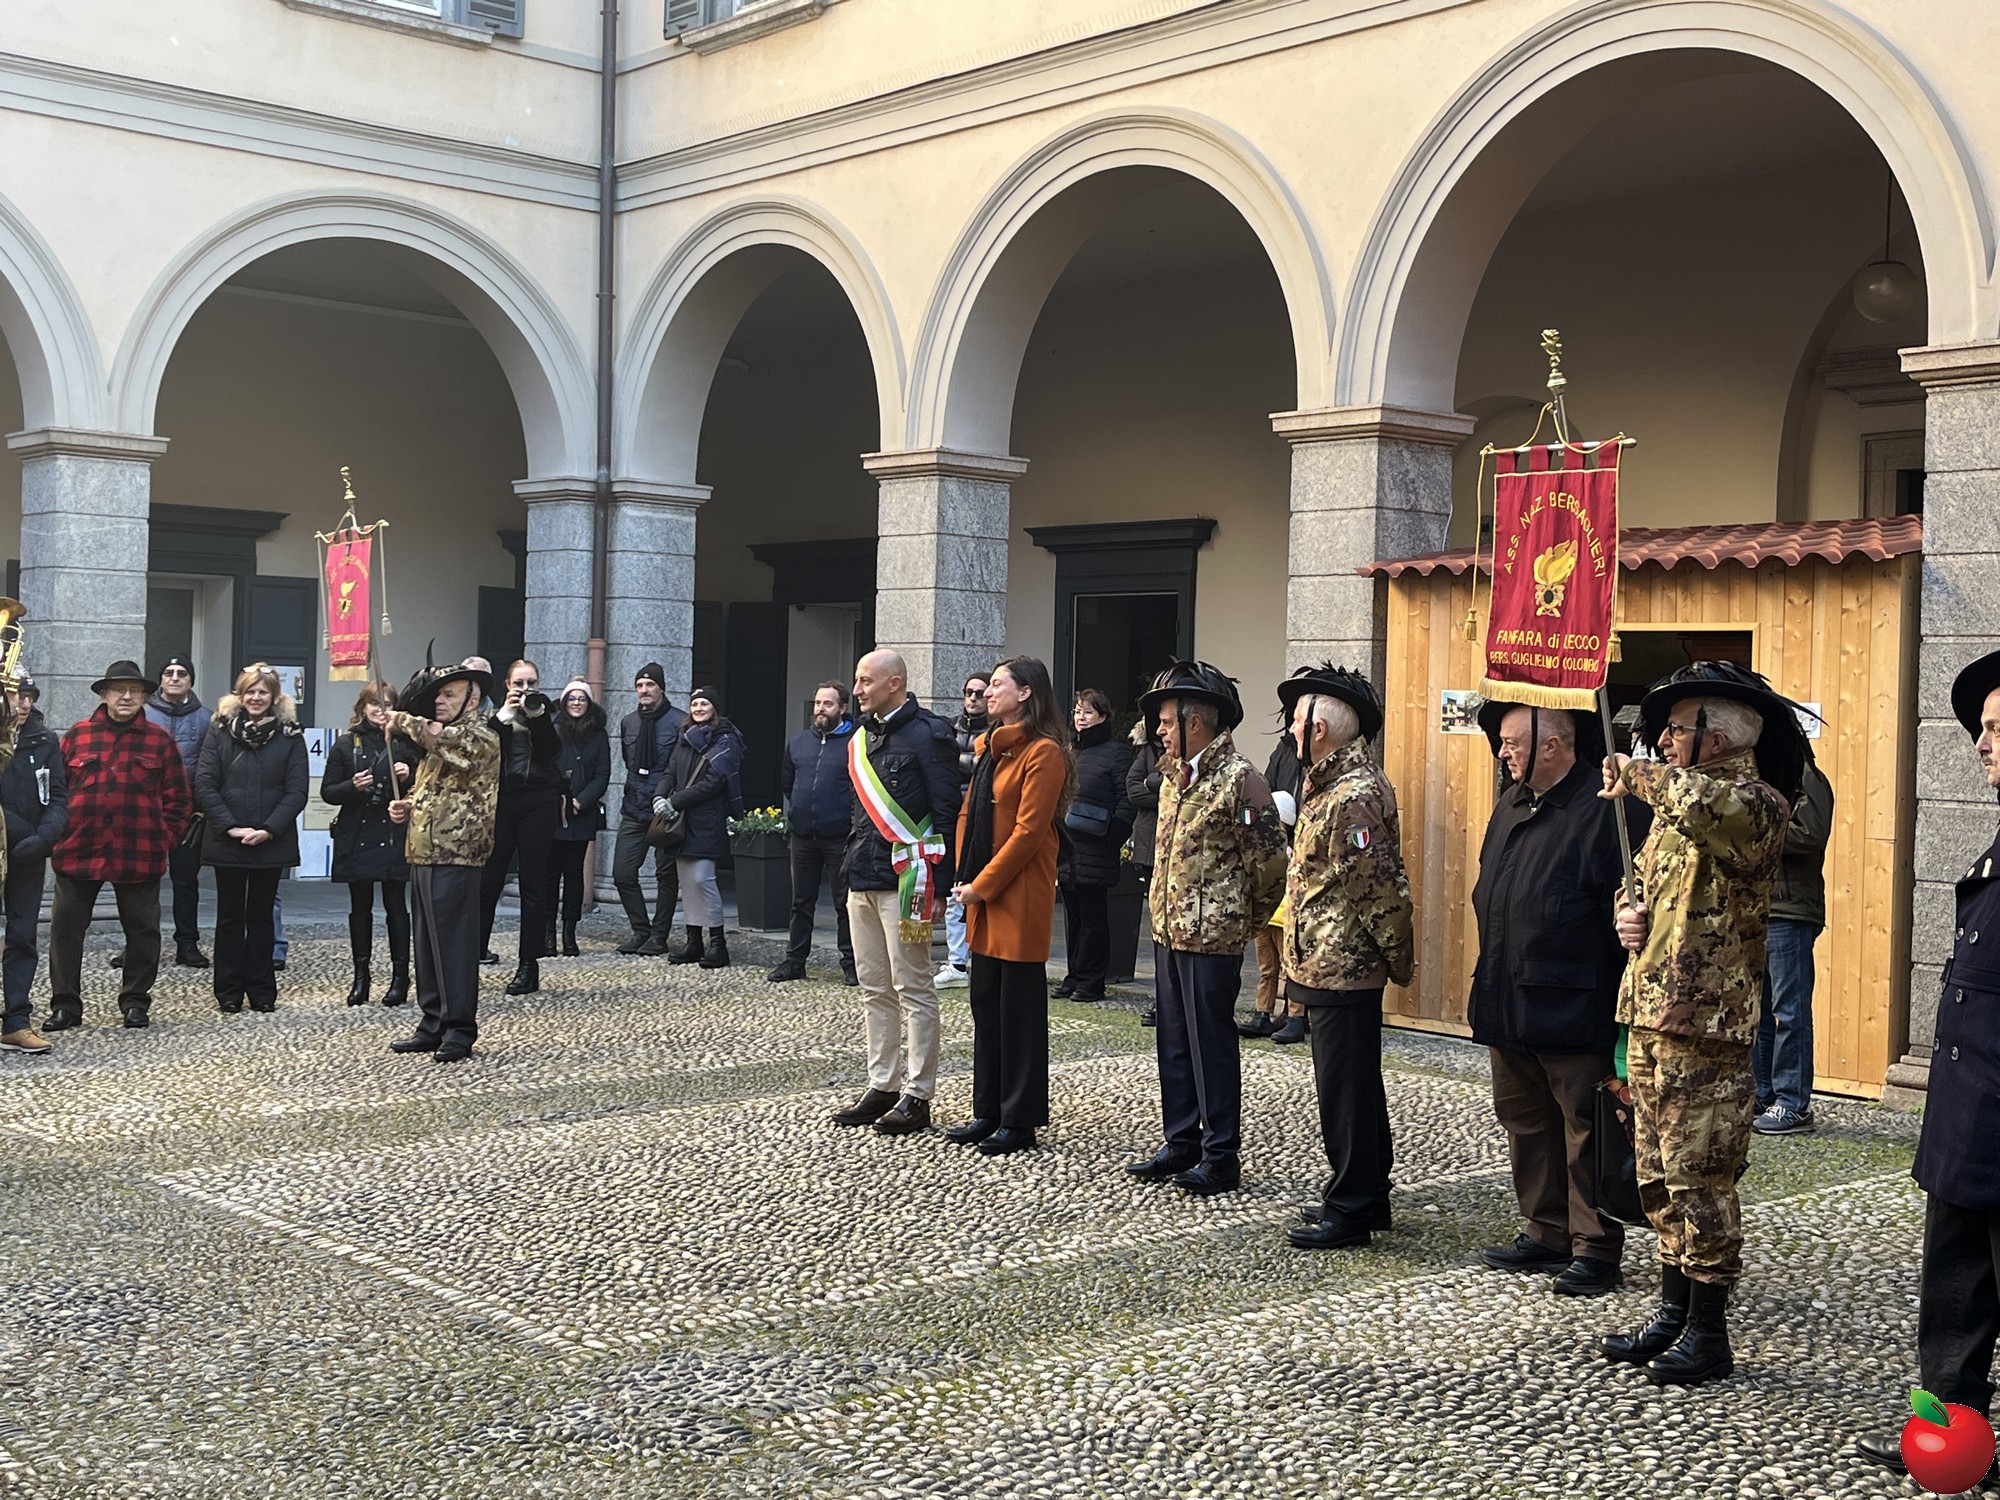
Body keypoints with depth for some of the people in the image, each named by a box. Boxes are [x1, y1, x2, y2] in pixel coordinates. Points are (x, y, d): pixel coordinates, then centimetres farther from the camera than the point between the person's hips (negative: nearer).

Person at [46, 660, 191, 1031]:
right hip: (79, 851, 1)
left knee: (142, 930, 8)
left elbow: (177, 799, 5)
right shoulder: (76, 736, 5)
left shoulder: (160, 741, 3)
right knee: (65, 928, 3)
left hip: (139, 856, 0)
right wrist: (57, 833, 0)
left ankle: (136, 1001, 21)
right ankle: (65, 1004, 13)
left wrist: (165, 838, -4)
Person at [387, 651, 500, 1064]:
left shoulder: (481, 738, -7)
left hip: (456, 857, -9)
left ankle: (459, 1030, -3)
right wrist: (405, 807, 11)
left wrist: (403, 721, -12)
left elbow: (442, 737, -27)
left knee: (454, 944, -7)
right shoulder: (437, 746, 22)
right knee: (426, 944, 12)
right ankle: (433, 1025, 19)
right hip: (422, 855, 9)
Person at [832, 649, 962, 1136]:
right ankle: (881, 1087, 20)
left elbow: (948, 812, -13)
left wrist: (936, 886, -17)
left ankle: (917, 1096, 2)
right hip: (863, 881, 9)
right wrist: (850, 869, 17)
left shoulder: (927, 734, -10)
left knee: (912, 990, -3)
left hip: (904, 881, -9)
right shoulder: (862, 739, 16)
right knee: (875, 990, 12)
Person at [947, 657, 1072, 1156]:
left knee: (1019, 1009, -2)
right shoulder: (990, 748, 16)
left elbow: (1028, 831, -17)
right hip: (983, 896, 9)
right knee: (986, 1003, 12)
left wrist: (982, 885, -14)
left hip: (1019, 898, -9)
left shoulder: (1043, 753, -12)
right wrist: (964, 878, 5)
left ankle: (1020, 1121, 6)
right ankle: (988, 1112, 20)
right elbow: (969, 813, 17)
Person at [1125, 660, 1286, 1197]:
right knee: (1173, 1042, 14)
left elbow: (1271, 859, -14)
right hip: (1168, 930, 9)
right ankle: (1181, 1143, 25)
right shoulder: (1174, 775, 12)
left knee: (1211, 1045, -1)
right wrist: (1164, 912, 17)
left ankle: (1221, 1155, 8)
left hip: (1211, 937, -9)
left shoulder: (1238, 779, -15)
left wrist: (1247, 919, -3)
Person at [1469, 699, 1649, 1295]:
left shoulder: (1608, 810, -16)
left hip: (1574, 1012, -9)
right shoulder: (1511, 805, 12)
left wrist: (1626, 1006, -19)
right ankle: (1546, 1234, 28)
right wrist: (1490, 989, 19)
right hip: (1508, 1009, 9)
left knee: (1585, 1130, 1)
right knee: (1524, 1123, 16)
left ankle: (1596, 1247, 12)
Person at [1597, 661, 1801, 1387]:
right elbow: (1640, 879, 27)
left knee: (1699, 1181, -3)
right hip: (1648, 1018, 9)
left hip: (1705, 1028, -9)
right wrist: (1628, 912, 4)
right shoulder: (1676, 804, 15)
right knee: (1661, 1179, 15)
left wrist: (1641, 775, -22)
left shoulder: (1757, 802, -13)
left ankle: (1709, 1335, 8)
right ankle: (1673, 1316, 27)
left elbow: (1717, 806, -38)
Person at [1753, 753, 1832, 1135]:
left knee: (1789, 1011, -5)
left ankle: (1794, 1105, 0)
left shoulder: (1807, 780, -7)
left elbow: (1809, 834, -20)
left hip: (1790, 914, -9)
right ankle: (1761, 1097, 20)